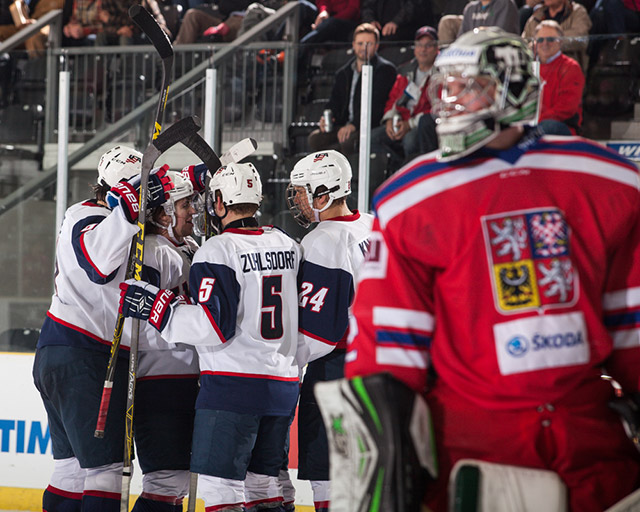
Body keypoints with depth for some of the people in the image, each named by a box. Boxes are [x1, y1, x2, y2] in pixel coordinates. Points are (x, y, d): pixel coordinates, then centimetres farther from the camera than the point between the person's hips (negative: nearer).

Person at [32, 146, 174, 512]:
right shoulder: (88, 219, -12)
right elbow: (99, 262, -35)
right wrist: (131, 204, -37)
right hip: (83, 359, -11)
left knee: (74, 467, 14)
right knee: (106, 467, -12)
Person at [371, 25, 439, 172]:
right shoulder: (406, 72, 19)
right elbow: (393, 98, 21)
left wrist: (410, 124, -17)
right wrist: (390, 120, -1)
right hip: (402, 123, 7)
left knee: (411, 140, -37)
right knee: (374, 137, -16)